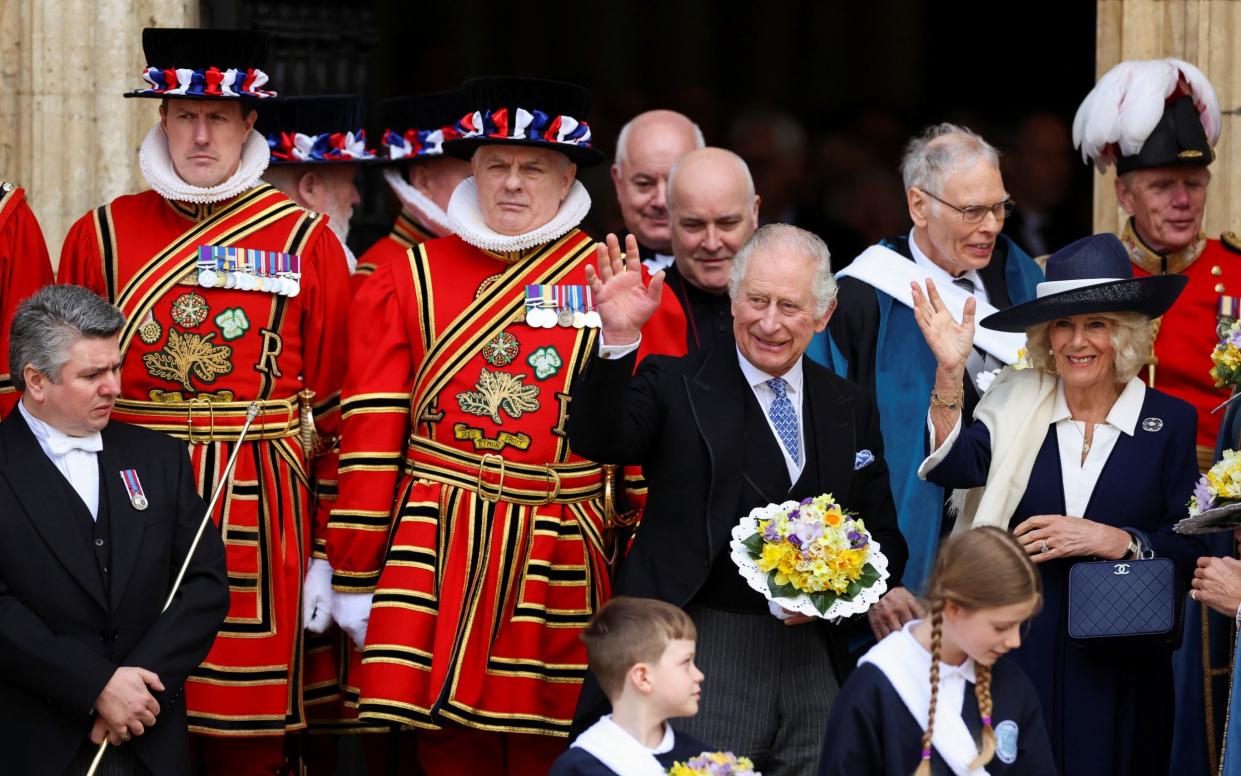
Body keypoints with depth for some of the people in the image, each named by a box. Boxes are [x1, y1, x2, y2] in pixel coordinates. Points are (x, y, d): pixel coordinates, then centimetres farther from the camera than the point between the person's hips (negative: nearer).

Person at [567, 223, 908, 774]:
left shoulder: (851, 410, 14)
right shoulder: (675, 386, 4)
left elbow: (885, 540, 17)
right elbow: (596, 441, -15)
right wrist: (618, 339, -28)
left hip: (812, 660, 4)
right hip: (704, 658, -4)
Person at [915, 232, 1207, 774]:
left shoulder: (1169, 420, 0)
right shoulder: (1016, 403, 3)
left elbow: (1191, 548, -1)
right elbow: (954, 466, -14)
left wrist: (1115, 541, -16)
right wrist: (950, 371, -24)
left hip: (1122, 666, 0)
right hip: (1022, 654, 1)